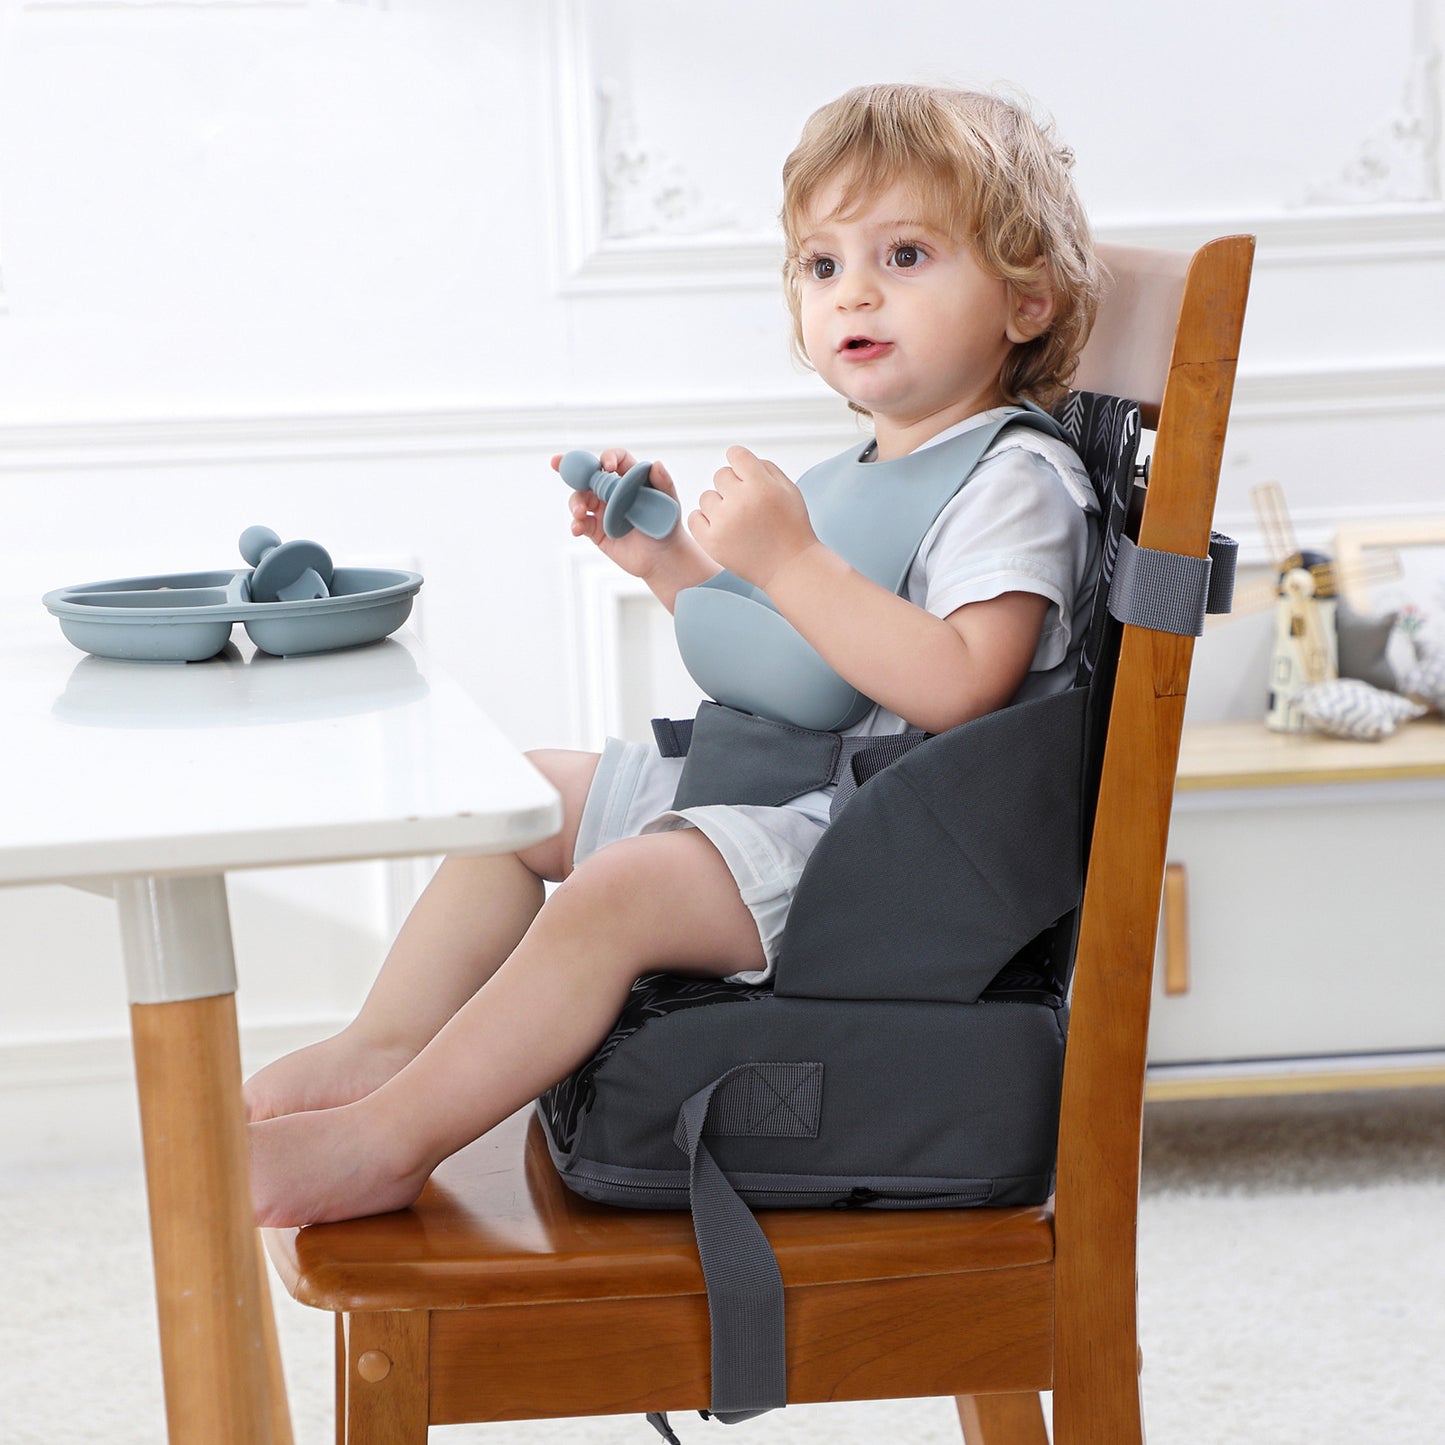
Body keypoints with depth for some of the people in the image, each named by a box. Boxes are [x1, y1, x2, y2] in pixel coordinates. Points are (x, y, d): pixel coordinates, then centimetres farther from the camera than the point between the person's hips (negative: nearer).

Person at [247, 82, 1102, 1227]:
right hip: (784, 788, 11)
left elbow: (954, 682, -28)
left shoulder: (1020, 481, -13)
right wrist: (672, 562, 11)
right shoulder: (863, 476, 17)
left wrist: (789, 560, -27)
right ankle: (388, 1044, 6)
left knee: (614, 894, -29)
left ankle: (386, 1143, -23)